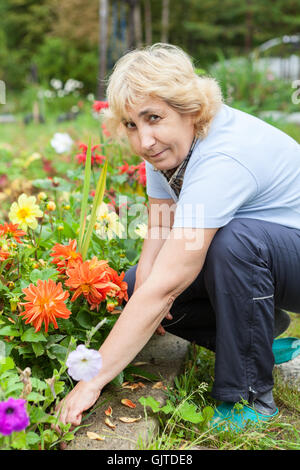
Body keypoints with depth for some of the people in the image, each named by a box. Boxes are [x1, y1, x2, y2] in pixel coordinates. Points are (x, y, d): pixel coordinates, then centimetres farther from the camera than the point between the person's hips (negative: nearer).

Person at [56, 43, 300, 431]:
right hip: (251, 258, 8)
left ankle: (249, 398, -18)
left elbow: (164, 288, -38)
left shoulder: (222, 160, -35)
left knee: (233, 239, -39)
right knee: (133, 286, -5)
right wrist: (147, 271, -23)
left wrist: (92, 381, -33)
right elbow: (160, 229, 0)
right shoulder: (170, 140, -8)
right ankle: (263, 330, 11)